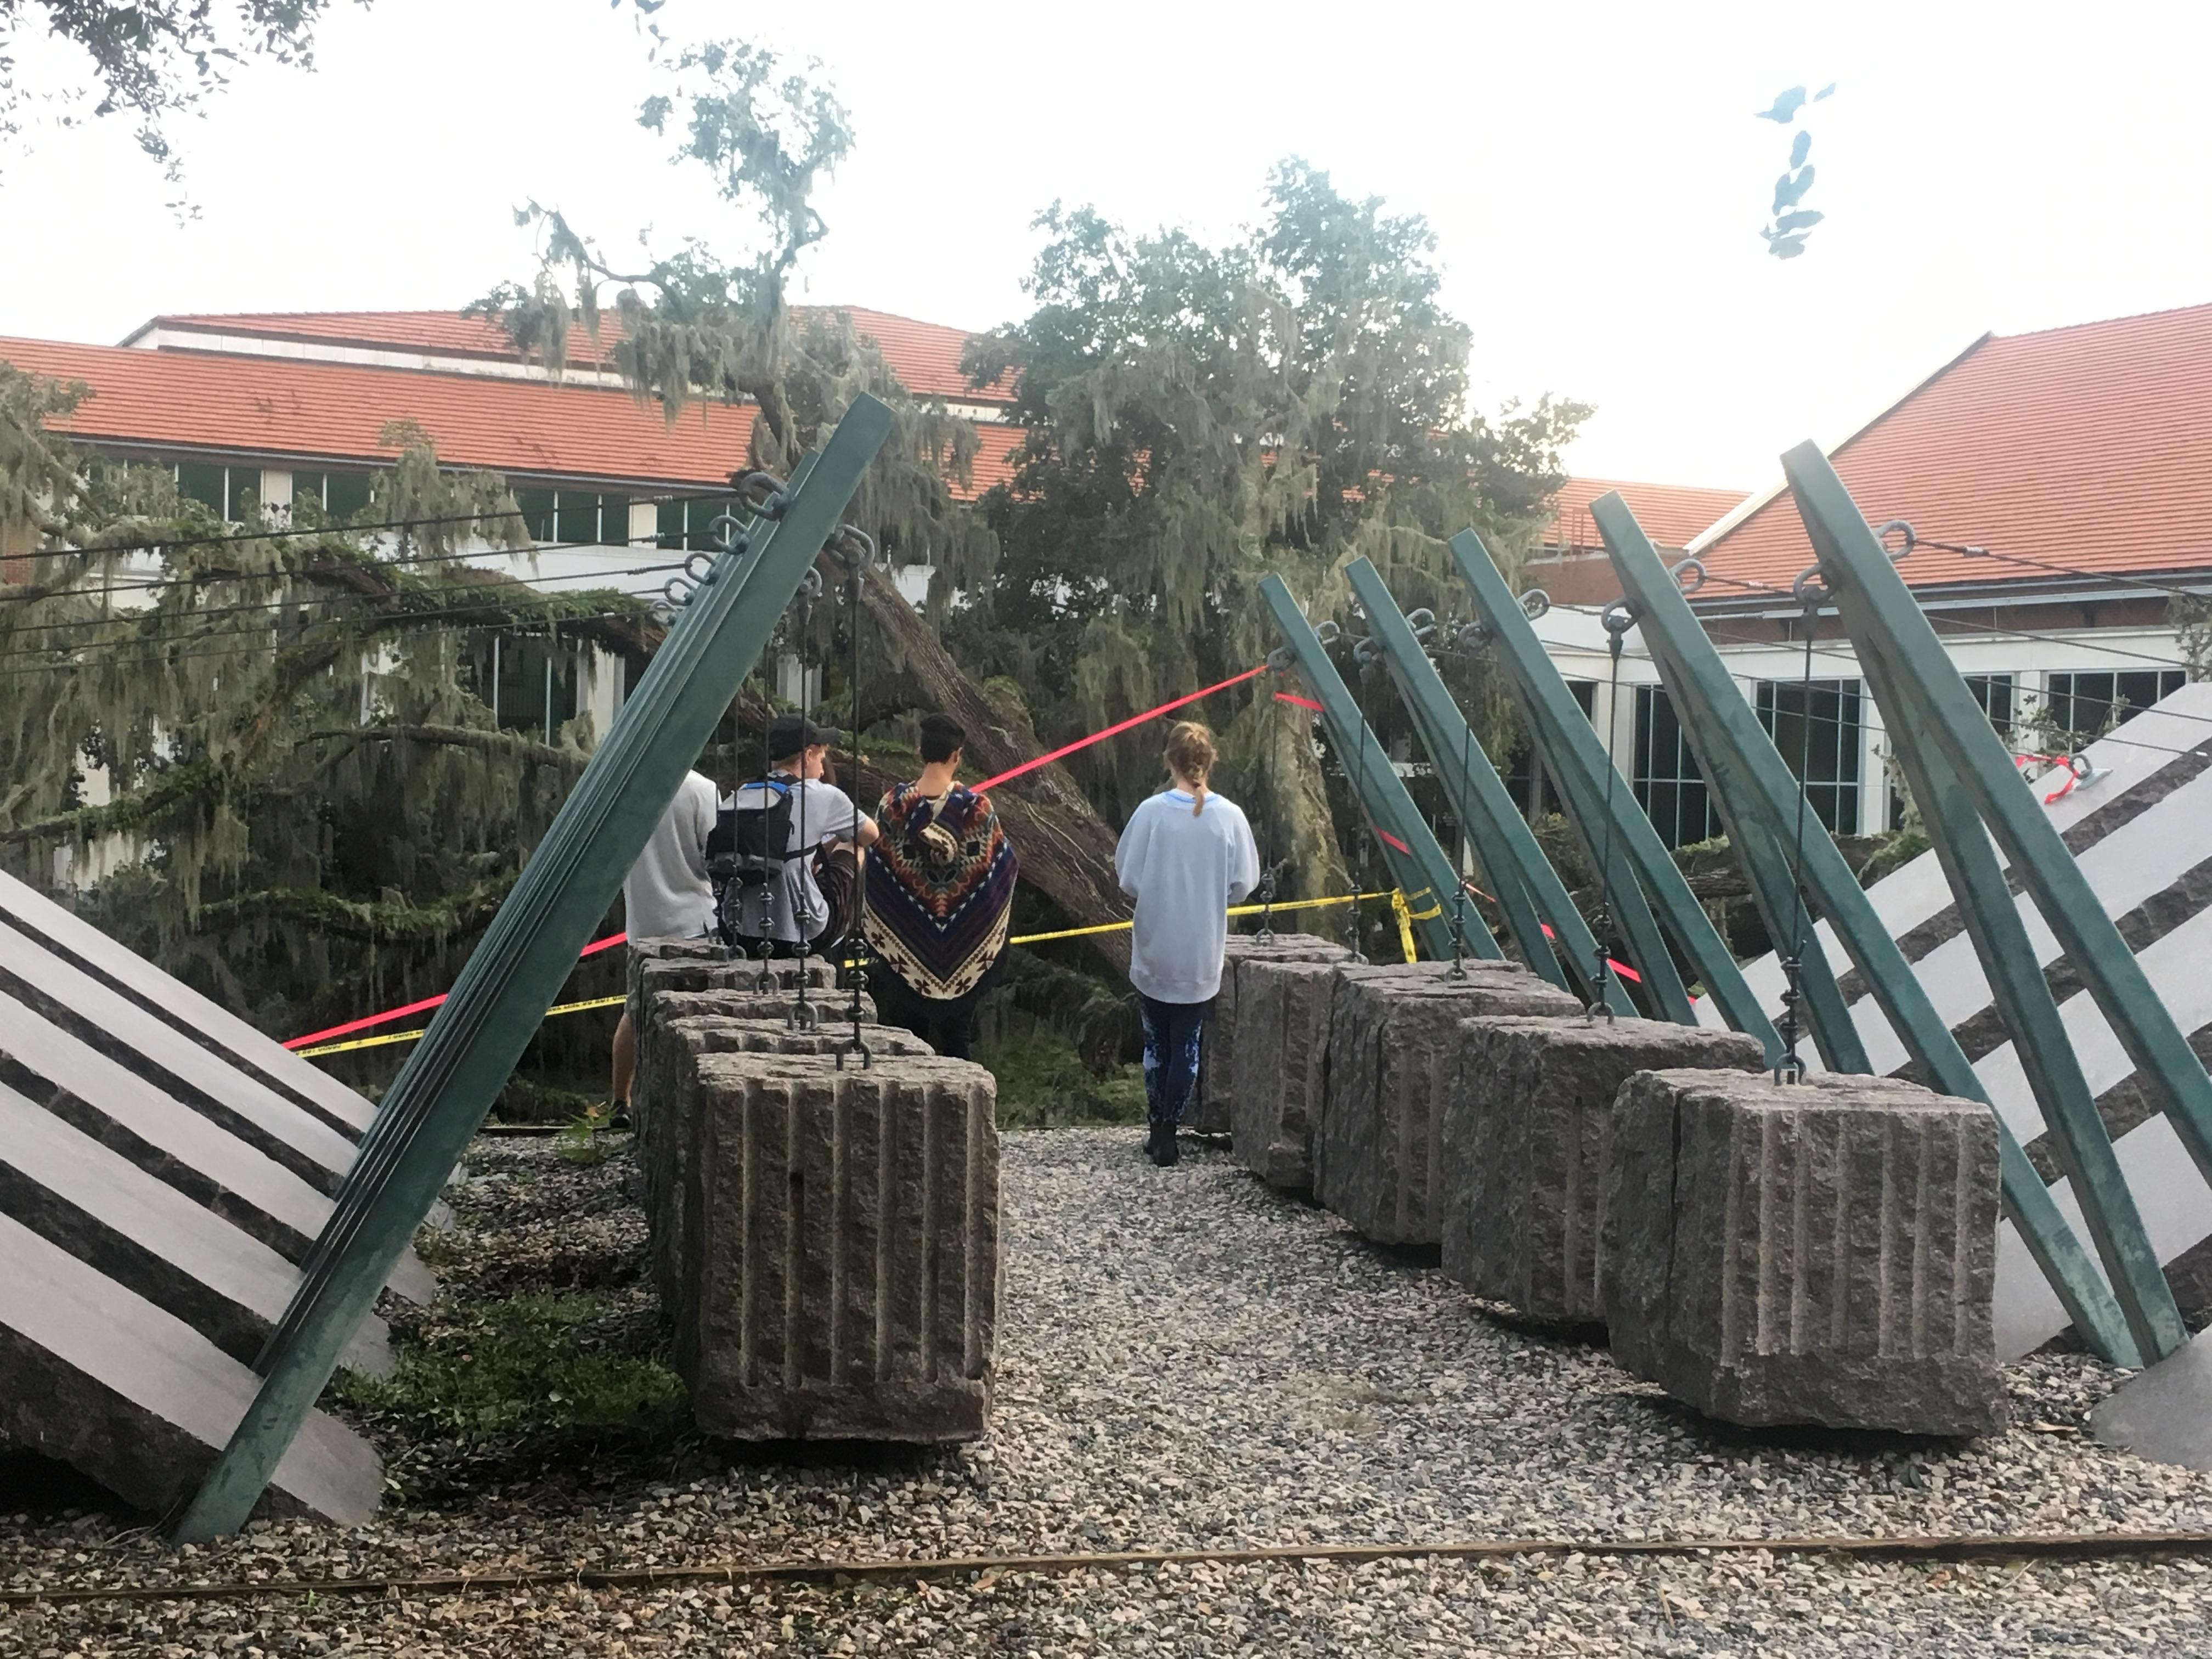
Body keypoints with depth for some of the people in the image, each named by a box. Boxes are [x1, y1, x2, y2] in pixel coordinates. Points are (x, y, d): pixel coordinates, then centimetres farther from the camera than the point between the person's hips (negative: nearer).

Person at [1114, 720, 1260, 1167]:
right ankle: (1168, 1132, 7)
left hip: (1155, 950, 0)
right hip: (1202, 954, 0)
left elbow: (1128, 879, -7)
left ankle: (1158, 1131, 19)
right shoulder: (1229, 816, -9)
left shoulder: (1152, 812, -13)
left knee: (1157, 1043, 15)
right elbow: (1242, 884, -3)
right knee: (1188, 1045, 10)